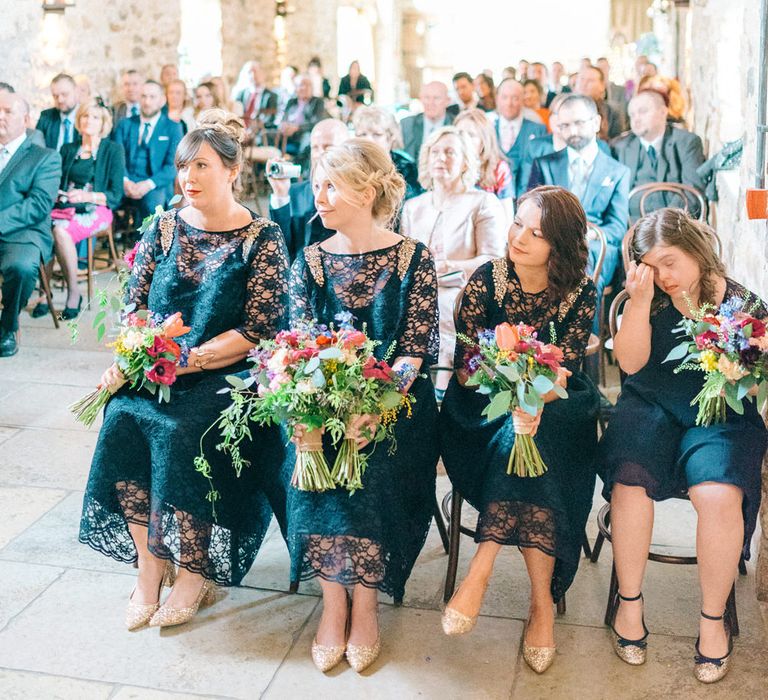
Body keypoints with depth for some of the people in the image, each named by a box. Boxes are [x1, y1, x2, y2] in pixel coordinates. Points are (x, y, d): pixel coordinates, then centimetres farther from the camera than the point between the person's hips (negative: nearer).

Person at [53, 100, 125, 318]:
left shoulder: (113, 150, 5)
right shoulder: (68, 150, 19)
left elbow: (116, 195, -2)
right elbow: (57, 183, 16)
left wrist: (87, 196, -19)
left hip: (96, 210, -4)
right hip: (66, 208, 4)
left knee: (61, 231, -36)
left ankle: (74, 293, -24)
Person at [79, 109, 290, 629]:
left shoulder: (262, 240, -5)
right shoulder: (165, 229, 10)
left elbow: (257, 332, -11)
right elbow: (134, 308, 11)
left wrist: (184, 360, -19)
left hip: (228, 376, -4)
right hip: (157, 373, 4)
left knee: (181, 429, -31)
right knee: (122, 416, -25)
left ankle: (195, 574, -11)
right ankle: (150, 565, -11)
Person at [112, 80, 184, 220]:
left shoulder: (173, 128, 10)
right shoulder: (125, 124, 18)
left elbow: (172, 165, -1)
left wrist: (148, 184, -17)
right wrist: (125, 181, -13)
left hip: (156, 185, -2)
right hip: (126, 183, 2)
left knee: (153, 202, -37)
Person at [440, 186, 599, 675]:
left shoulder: (580, 294, -6)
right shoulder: (487, 280, -6)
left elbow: (564, 371, -11)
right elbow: (465, 364, -9)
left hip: (556, 404, 0)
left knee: (530, 436, -33)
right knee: (520, 440, -31)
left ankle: (481, 570, -28)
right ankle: (543, 599, -28)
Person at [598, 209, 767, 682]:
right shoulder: (649, 301, 2)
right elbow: (630, 362, -7)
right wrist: (640, 301, -16)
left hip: (720, 417, -1)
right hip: (652, 408, 1)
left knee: (720, 494, -29)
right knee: (630, 480, -29)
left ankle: (713, 618, -7)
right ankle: (630, 602, -9)